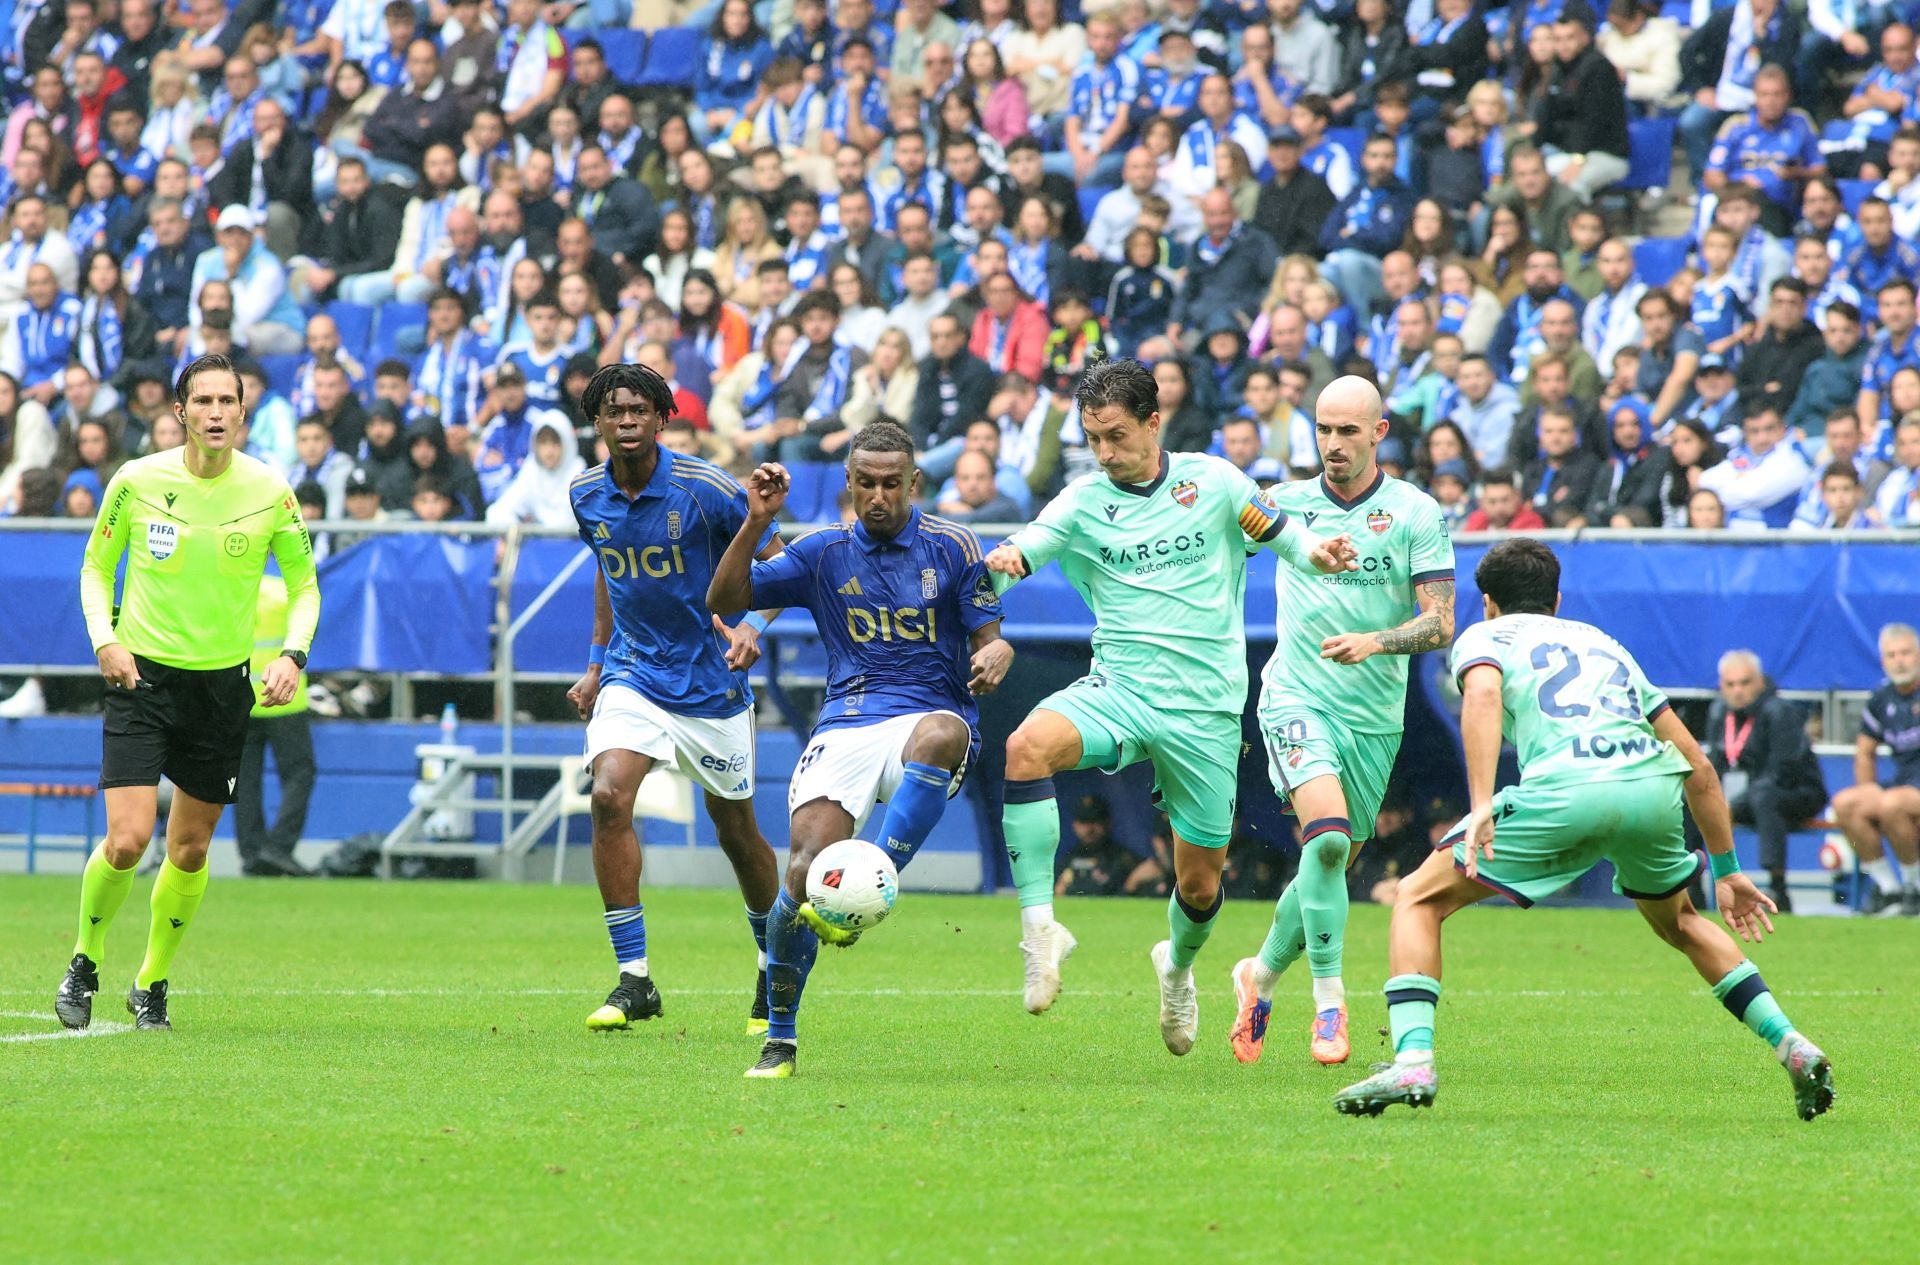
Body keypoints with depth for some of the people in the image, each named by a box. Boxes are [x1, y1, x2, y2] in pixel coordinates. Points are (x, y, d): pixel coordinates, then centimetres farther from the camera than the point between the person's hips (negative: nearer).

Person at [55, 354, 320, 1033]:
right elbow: (97, 564, 7)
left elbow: (303, 581, 8)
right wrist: (105, 639, -9)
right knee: (127, 841, -14)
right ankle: (84, 962, 12)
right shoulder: (138, 481, -8)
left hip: (224, 684, 2)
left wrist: (292, 654, -8)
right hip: (142, 676, -2)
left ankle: (152, 983, 27)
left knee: (190, 850, 7)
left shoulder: (269, 491, -5)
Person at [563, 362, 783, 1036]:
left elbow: (777, 562, -7)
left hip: (710, 679, -2)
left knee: (736, 830, 9)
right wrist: (596, 662, 18)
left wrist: (752, 627, -24)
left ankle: (775, 964, 35)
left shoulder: (706, 489, -16)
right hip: (633, 674, 2)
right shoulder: (587, 497, -1)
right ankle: (634, 979, -17)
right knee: (609, 798, -21)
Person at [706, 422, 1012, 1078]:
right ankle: (778, 1042, -4)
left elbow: (990, 640, 6)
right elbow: (724, 599, 9)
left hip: (929, 715, -1)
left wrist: (994, 656, -19)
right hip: (846, 725, 1)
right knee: (805, 871, -19)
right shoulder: (824, 552, 10)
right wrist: (757, 523, -5)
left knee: (941, 735, -41)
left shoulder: (953, 547, 5)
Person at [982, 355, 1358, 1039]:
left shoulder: (1212, 481, 1)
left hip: (1204, 707, 0)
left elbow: (1283, 535, 9)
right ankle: (1039, 927, -29)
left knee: (1199, 885, 6)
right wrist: (999, 565, -33)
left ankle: (1179, 965, 41)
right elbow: (1012, 557, -9)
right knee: (1028, 745, -32)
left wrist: (1318, 551, -14)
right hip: (1117, 690, 0)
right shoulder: (1083, 502, 2)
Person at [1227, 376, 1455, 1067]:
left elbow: (1440, 623, -6)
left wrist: (1374, 642, -23)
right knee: (1328, 836, -24)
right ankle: (1328, 1001, -21)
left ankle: (1263, 973, 34)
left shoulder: (1416, 513, -1)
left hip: (1375, 716, 1)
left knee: (1332, 860, 9)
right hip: (1297, 697, -1)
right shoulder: (1284, 503, 4)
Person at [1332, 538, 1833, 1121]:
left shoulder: (1484, 636, 23)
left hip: (1563, 788, -5)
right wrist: (1728, 870, 41)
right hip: (1654, 787, 5)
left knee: (1419, 901, 10)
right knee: (1678, 923, 34)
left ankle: (1412, 1061, -9)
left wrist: (1481, 806, -15)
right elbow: (1698, 767, 34)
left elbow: (1483, 694, -4)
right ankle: (1790, 1045, 23)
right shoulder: (1604, 643, 37)